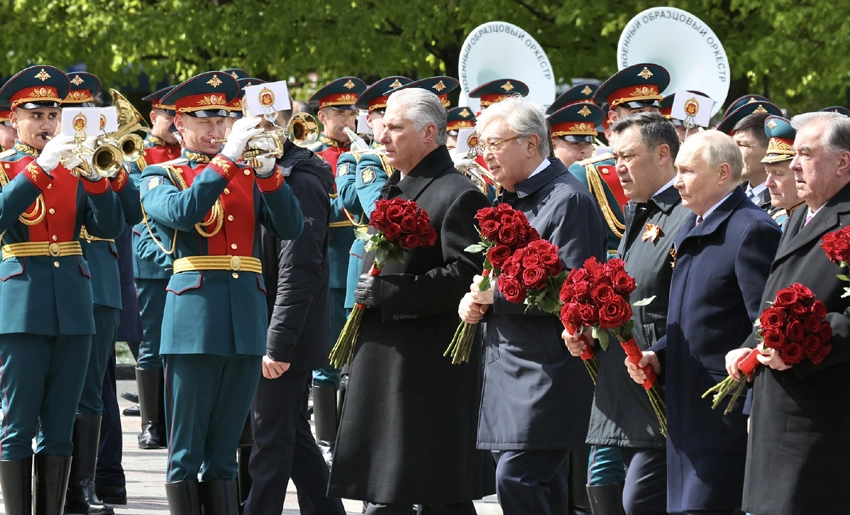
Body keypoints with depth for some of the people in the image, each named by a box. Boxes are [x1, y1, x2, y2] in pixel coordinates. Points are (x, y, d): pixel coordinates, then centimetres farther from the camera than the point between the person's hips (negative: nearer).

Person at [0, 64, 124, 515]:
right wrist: (41, 167, -24)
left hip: (73, 307, 4)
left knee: (60, 427, 6)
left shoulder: (73, 167, 13)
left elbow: (109, 227, 2)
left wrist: (94, 175, -13)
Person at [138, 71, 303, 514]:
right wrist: (227, 158, -20)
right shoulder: (161, 176, 5)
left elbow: (290, 227, 1)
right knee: (186, 450, -2)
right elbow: (181, 213, -18)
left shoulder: (248, 175, 16)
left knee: (224, 451, 8)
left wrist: (268, 172, -12)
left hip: (246, 320, 4)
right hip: (194, 318, -4)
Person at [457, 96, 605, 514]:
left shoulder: (568, 201, -13)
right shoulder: (507, 201, 16)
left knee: (517, 478, -16)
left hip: (546, 374, -9)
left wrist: (498, 295, -17)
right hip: (507, 366, 9)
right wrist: (475, 303, 4)